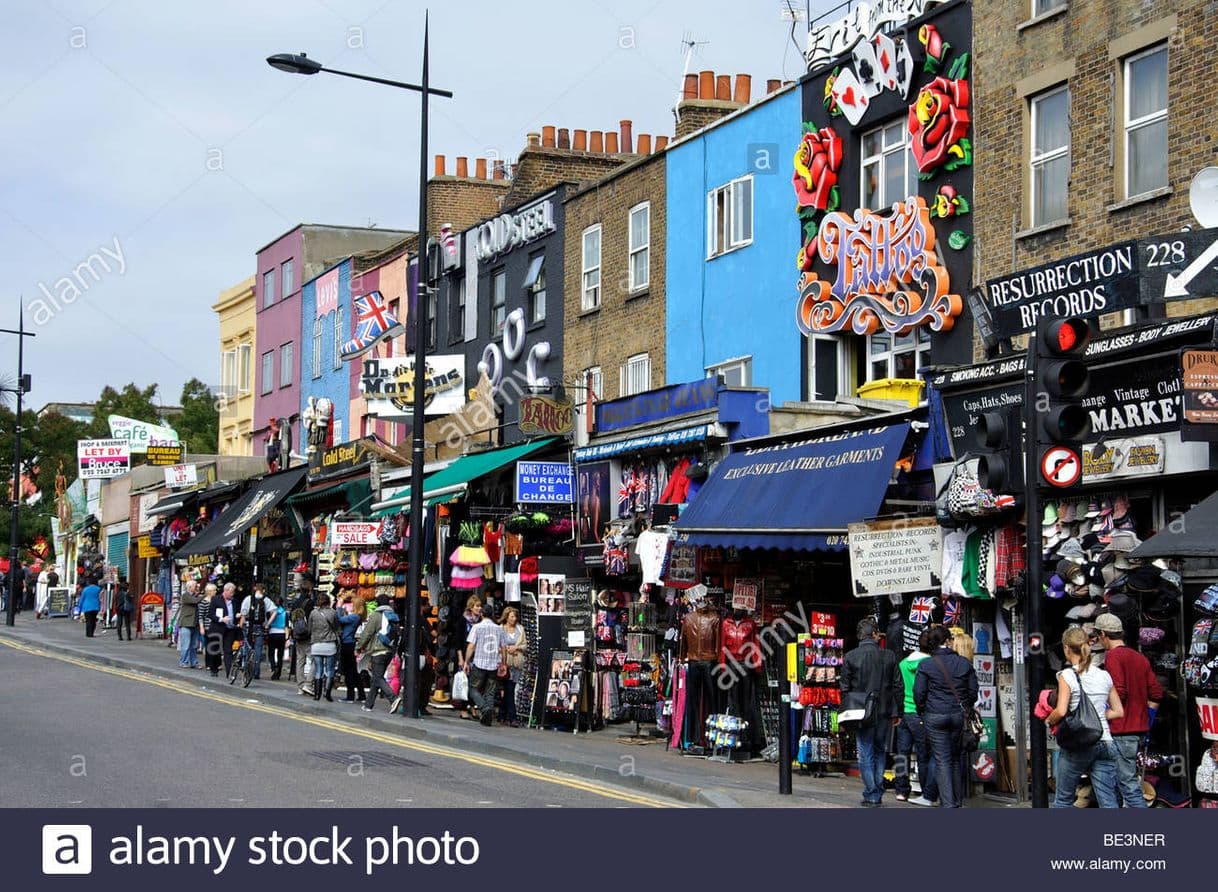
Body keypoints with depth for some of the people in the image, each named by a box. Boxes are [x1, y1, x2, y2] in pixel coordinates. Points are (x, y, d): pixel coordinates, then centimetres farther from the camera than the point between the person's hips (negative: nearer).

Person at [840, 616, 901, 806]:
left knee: (866, 753, 2)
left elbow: (845, 689, -1)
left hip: (863, 713, -2)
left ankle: (871, 795, 0)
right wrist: (897, 712, 10)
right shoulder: (889, 656, 0)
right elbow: (897, 686, 2)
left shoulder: (850, 657, -3)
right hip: (884, 712, 2)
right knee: (880, 752, 13)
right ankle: (877, 794, 14)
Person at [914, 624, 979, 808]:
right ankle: (958, 801, 20)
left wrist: (922, 713, 11)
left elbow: (919, 693, -5)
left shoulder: (925, 666, -7)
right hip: (959, 716, 3)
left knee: (942, 760, 0)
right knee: (956, 759, 15)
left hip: (935, 717, -3)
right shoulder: (964, 663, 2)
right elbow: (973, 691, 6)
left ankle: (947, 803, -6)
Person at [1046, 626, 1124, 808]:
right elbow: (1118, 711, 12)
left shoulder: (1067, 675, -6)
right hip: (1105, 743, 4)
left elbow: (1061, 711, -15)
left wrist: (1049, 720, 5)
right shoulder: (1105, 676, 9)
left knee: (1063, 800, 9)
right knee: (1108, 803, 1)